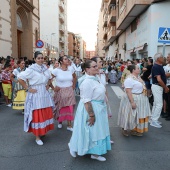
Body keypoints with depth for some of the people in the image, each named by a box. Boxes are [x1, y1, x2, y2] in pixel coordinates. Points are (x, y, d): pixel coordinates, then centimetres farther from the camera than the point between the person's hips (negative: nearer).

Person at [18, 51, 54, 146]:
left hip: (45, 94, 6)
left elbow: (49, 78, 25)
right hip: (35, 94, -6)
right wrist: (28, 89, -14)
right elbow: (20, 78, -16)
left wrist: (48, 85, 9)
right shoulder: (31, 69, -13)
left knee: (46, 114, 12)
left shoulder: (45, 68, 7)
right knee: (37, 115, -1)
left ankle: (43, 131, 33)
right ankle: (37, 137, 11)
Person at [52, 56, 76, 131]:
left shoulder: (71, 70, -1)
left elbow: (75, 77, 18)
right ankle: (59, 122, 35)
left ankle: (69, 125, 15)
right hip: (60, 92, -3)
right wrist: (53, 87, -5)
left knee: (69, 108, 4)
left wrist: (73, 86, 11)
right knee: (61, 108, 10)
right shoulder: (56, 70, -13)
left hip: (70, 91, 3)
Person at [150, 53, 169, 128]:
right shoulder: (156, 67, -18)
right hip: (157, 87, -10)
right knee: (159, 104, -7)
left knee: (156, 103, 14)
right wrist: (165, 87, -13)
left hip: (159, 87, 10)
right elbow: (159, 80, -23)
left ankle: (153, 119, 23)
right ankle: (154, 121, 1)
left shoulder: (159, 66, 11)